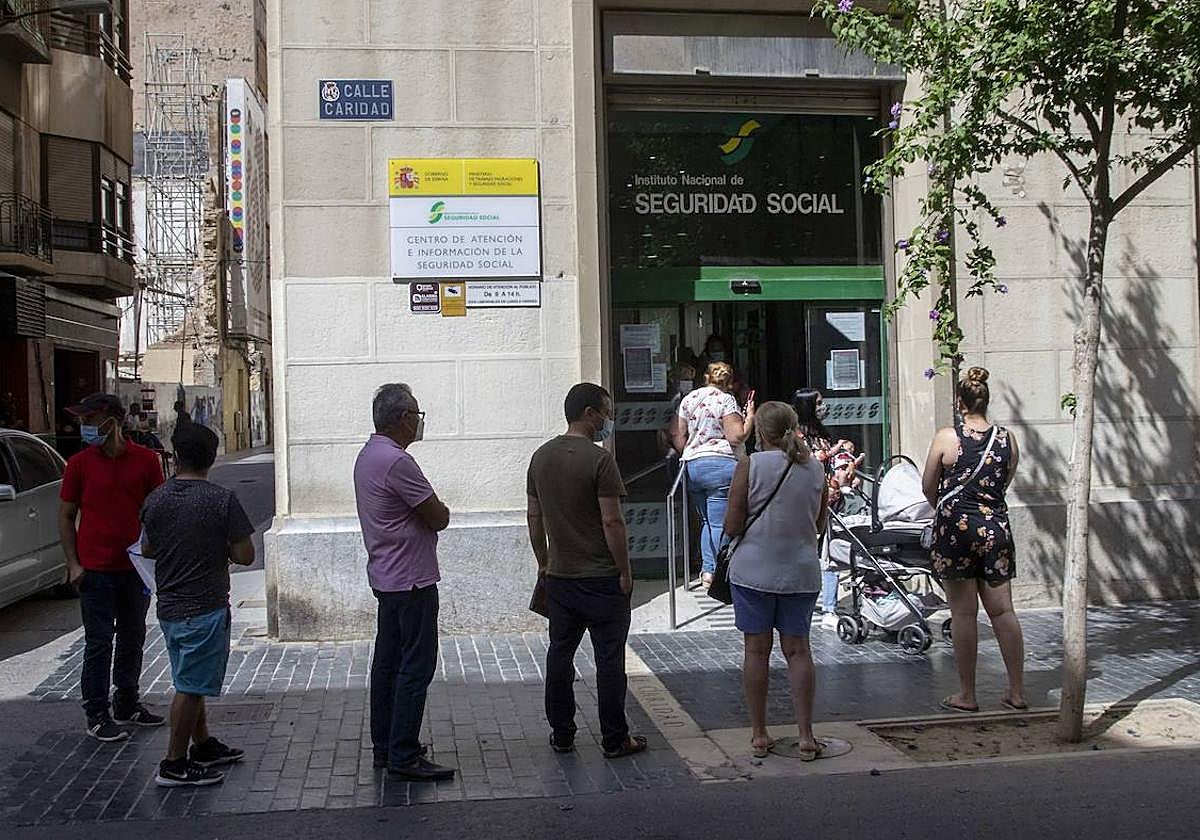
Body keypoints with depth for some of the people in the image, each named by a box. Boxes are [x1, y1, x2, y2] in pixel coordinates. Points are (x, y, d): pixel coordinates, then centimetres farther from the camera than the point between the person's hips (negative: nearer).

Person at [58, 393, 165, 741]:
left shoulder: (145, 460, 0)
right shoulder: (80, 464, -3)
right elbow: (66, 517, 3)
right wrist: (73, 563, -5)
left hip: (136, 569, 3)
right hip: (96, 570, -2)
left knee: (132, 640, 13)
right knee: (99, 644, 1)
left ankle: (127, 705, 27)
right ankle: (97, 715, 10)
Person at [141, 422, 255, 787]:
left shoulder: (156, 499, 0)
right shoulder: (222, 500, -16)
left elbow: (147, 549, 13)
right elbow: (245, 555, -14)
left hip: (169, 606, 6)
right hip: (206, 607, -6)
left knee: (191, 682, 20)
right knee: (190, 687, 1)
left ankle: (203, 745, 33)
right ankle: (174, 764, 7)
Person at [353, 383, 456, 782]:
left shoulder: (368, 455, 13)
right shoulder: (397, 461, -21)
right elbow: (438, 518, -17)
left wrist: (431, 509, 2)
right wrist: (440, 510, 3)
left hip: (385, 577, 11)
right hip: (411, 580, -11)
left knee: (388, 663, 15)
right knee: (416, 667, -6)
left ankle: (384, 746, 23)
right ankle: (404, 757, -3)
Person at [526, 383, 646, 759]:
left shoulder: (540, 457, 6)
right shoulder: (599, 459, -16)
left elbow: (534, 516, 12)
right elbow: (612, 522, -19)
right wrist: (625, 571, -11)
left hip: (559, 575, 6)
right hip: (601, 577, -6)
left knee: (560, 653, 14)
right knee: (609, 658, 3)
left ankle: (561, 735, 21)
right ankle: (614, 740, 10)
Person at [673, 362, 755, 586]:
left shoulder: (688, 399, 12)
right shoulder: (726, 401, -4)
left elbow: (679, 438, 12)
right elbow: (736, 437, -11)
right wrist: (749, 417, 2)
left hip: (692, 466, 6)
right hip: (720, 465, -6)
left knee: (707, 521, 15)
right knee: (719, 523, -3)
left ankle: (706, 567, 12)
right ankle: (714, 571, -5)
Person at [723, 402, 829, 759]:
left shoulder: (750, 466, -9)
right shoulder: (815, 468, 1)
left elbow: (733, 526, -8)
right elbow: (819, 525, 11)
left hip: (754, 571, -3)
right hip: (801, 571, 3)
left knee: (757, 650, 6)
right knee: (797, 650, 9)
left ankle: (759, 734, 14)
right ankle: (806, 736, 8)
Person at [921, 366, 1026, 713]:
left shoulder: (946, 438, -8)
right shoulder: (1007, 438, 1)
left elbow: (928, 487, 1)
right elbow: (1005, 483, 13)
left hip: (956, 528, -3)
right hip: (995, 526, 3)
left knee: (964, 613, 3)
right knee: (1003, 610, 9)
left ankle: (967, 695, 9)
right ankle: (1017, 691, 14)